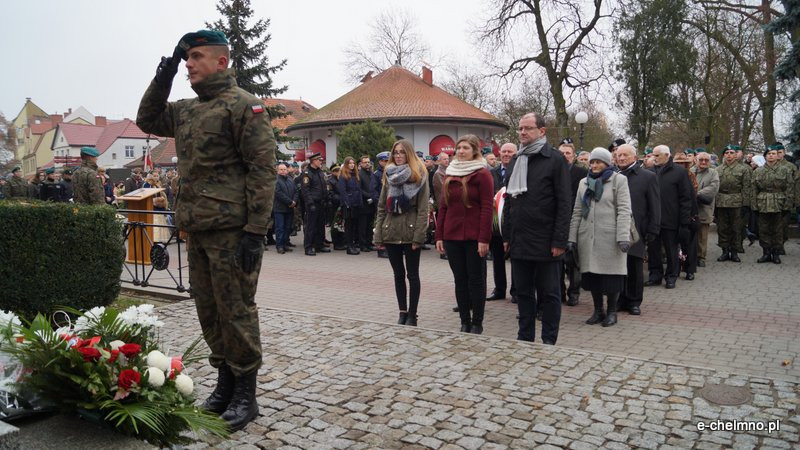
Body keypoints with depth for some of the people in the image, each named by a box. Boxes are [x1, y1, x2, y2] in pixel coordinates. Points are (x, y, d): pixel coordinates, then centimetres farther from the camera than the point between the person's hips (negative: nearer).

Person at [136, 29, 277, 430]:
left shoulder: (243, 104, -7)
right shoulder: (187, 110, 17)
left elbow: (262, 169, -13)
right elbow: (147, 120, 31)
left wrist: (255, 230, -19)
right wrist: (162, 78, 15)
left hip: (231, 230, -8)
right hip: (197, 231, 8)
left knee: (235, 311, -1)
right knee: (208, 311, 13)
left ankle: (245, 395, 12)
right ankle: (225, 383, 27)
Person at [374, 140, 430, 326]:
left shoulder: (419, 176, -3)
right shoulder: (389, 176, 11)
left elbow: (423, 209, -9)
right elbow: (381, 207, 9)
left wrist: (418, 236, -16)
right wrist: (378, 235, 3)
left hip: (410, 232, -4)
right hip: (391, 232, 5)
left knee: (412, 275, 4)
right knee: (398, 275, 11)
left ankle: (412, 315, 11)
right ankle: (402, 312, 20)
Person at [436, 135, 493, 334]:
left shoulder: (482, 174, -4)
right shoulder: (449, 175, 13)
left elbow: (487, 209, -10)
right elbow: (443, 207, 13)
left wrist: (484, 238, -16)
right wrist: (439, 235, 7)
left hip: (474, 237, -5)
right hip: (452, 236, 5)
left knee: (476, 280, 3)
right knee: (460, 280, 9)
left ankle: (477, 323, 12)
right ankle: (464, 321, 18)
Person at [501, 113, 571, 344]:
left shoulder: (555, 159, -5)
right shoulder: (516, 161, 13)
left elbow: (564, 204, -10)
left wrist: (559, 240, -15)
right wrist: (507, 235, 11)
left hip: (546, 243, -5)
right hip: (519, 242, 6)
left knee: (549, 294, 6)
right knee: (523, 292, 12)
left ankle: (549, 341, 16)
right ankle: (525, 338, 23)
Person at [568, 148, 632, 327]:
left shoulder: (618, 180, 1)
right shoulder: (584, 183, 15)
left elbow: (624, 210, -6)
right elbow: (577, 212, 14)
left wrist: (623, 237, -16)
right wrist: (572, 237, 7)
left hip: (610, 237, -4)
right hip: (588, 237, 4)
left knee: (611, 274, 1)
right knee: (592, 274, 7)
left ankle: (611, 311, 15)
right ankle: (598, 310, 20)